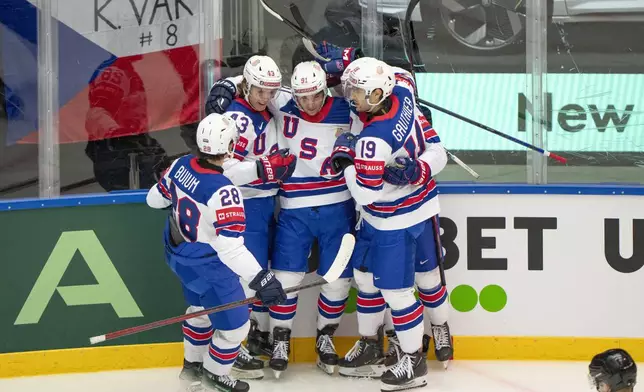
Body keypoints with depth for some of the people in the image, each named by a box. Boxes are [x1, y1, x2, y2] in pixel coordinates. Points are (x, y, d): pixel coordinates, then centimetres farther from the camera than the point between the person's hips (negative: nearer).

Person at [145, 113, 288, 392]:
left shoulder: (181, 165, -10)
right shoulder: (222, 191, -33)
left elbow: (155, 199, 9)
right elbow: (230, 248, -36)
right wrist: (260, 278, -38)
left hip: (178, 254, 9)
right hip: (205, 267, -9)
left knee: (202, 308, 32)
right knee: (235, 325, 10)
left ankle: (192, 365, 49)